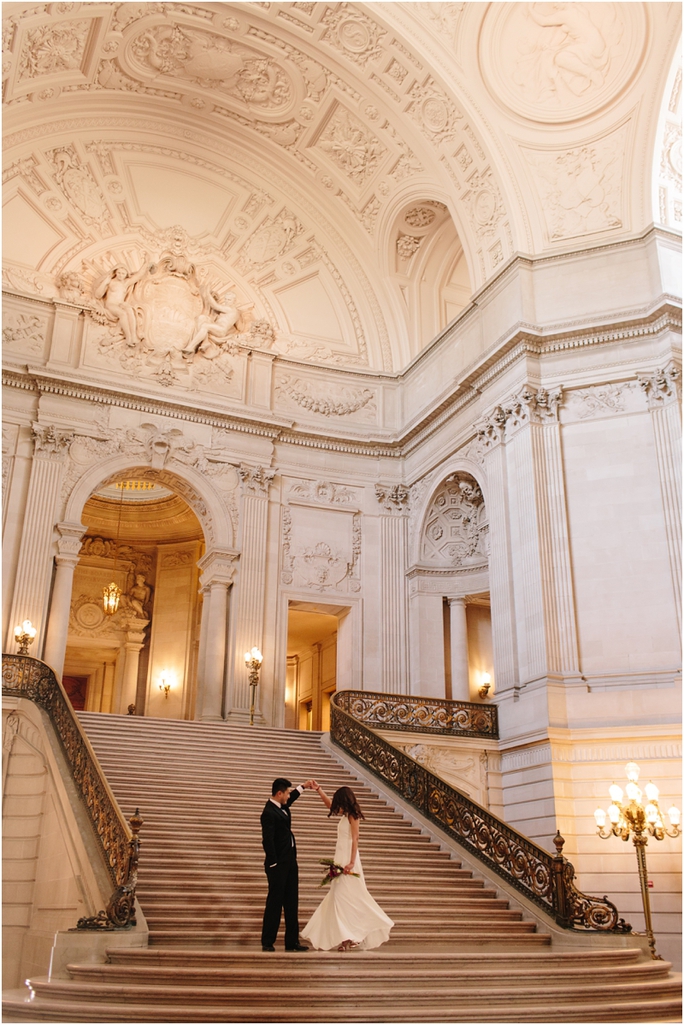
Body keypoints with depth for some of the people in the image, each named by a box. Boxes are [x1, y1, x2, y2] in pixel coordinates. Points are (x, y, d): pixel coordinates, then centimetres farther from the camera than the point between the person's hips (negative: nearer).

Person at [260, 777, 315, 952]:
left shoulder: (282, 806, 10)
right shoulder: (269, 813, -18)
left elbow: (290, 799, 35)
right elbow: (267, 840, -20)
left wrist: (303, 786, 34)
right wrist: (273, 864, -19)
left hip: (290, 862, 9)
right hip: (278, 865, -9)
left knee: (292, 902, 10)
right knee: (275, 903, -1)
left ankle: (292, 941, 15)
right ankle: (267, 942, 8)